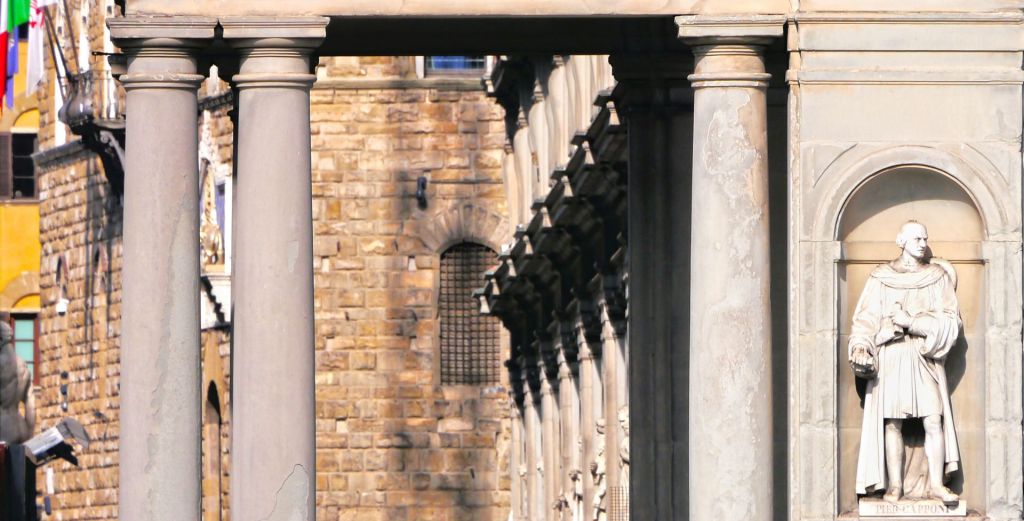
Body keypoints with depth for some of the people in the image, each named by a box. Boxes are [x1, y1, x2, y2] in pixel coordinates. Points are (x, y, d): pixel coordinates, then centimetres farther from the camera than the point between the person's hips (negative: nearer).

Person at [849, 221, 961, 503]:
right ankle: (895, 485, 0)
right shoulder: (881, 278, 7)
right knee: (892, 423, -3)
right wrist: (860, 347, -15)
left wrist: (911, 322, -11)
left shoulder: (938, 277, 7)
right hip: (890, 358, 0)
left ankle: (936, 484, -6)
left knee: (934, 422, -9)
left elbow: (949, 321, 0)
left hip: (925, 358, 0)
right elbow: (866, 318, 3)